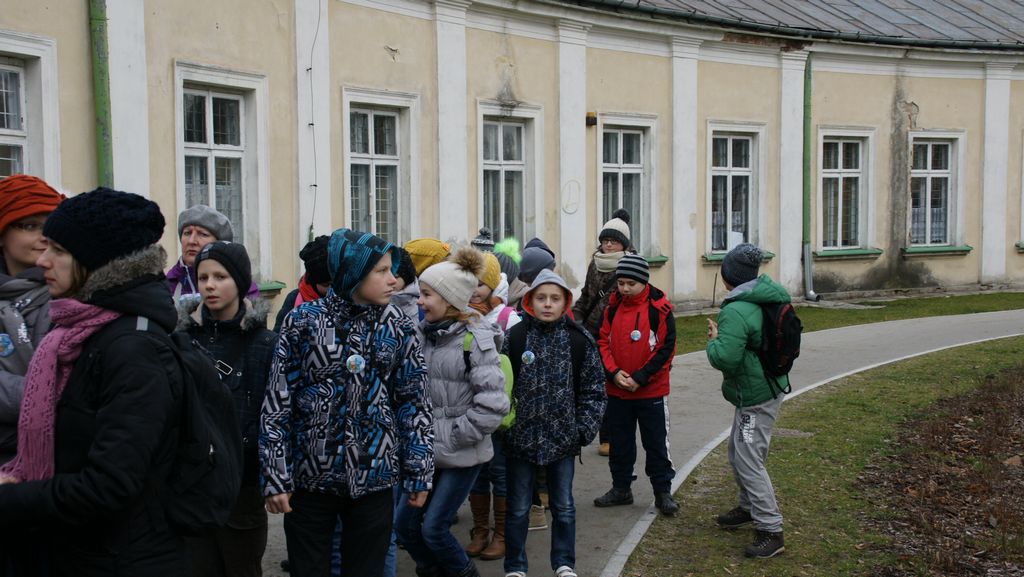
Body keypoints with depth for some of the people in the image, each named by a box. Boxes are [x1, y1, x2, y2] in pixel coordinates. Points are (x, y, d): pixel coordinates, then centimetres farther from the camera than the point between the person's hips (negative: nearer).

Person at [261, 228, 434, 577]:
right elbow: (277, 403, -4)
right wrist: (275, 476, -7)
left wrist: (419, 473, 1)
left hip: (373, 478, 1)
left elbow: (414, 402, 4)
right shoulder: (303, 321, -6)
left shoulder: (398, 327, 1)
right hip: (308, 476, -1)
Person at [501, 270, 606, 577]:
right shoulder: (515, 337, -6)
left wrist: (585, 429, -5)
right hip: (521, 436, -1)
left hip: (562, 438, 1)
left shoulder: (580, 340, -4)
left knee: (564, 506, 13)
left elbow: (593, 389, 0)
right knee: (518, 508, 11)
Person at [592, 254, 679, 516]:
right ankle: (621, 489, 29)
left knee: (656, 444, 7)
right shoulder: (613, 306, 1)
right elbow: (603, 342, 4)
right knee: (620, 443, 15)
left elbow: (666, 348, -11)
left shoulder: (659, 308, -11)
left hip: (651, 390, -4)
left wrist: (640, 377, -16)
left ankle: (663, 492, 20)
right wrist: (614, 373, -11)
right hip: (617, 390, 4)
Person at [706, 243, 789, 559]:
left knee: (748, 461, -7)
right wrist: (723, 336, 9)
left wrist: (714, 340, -9)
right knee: (738, 453, 22)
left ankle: (771, 531, -2)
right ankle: (748, 508, 38)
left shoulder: (736, 311, -24)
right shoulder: (765, 295, 7)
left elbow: (724, 357, -30)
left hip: (755, 397, -11)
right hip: (766, 387, 11)